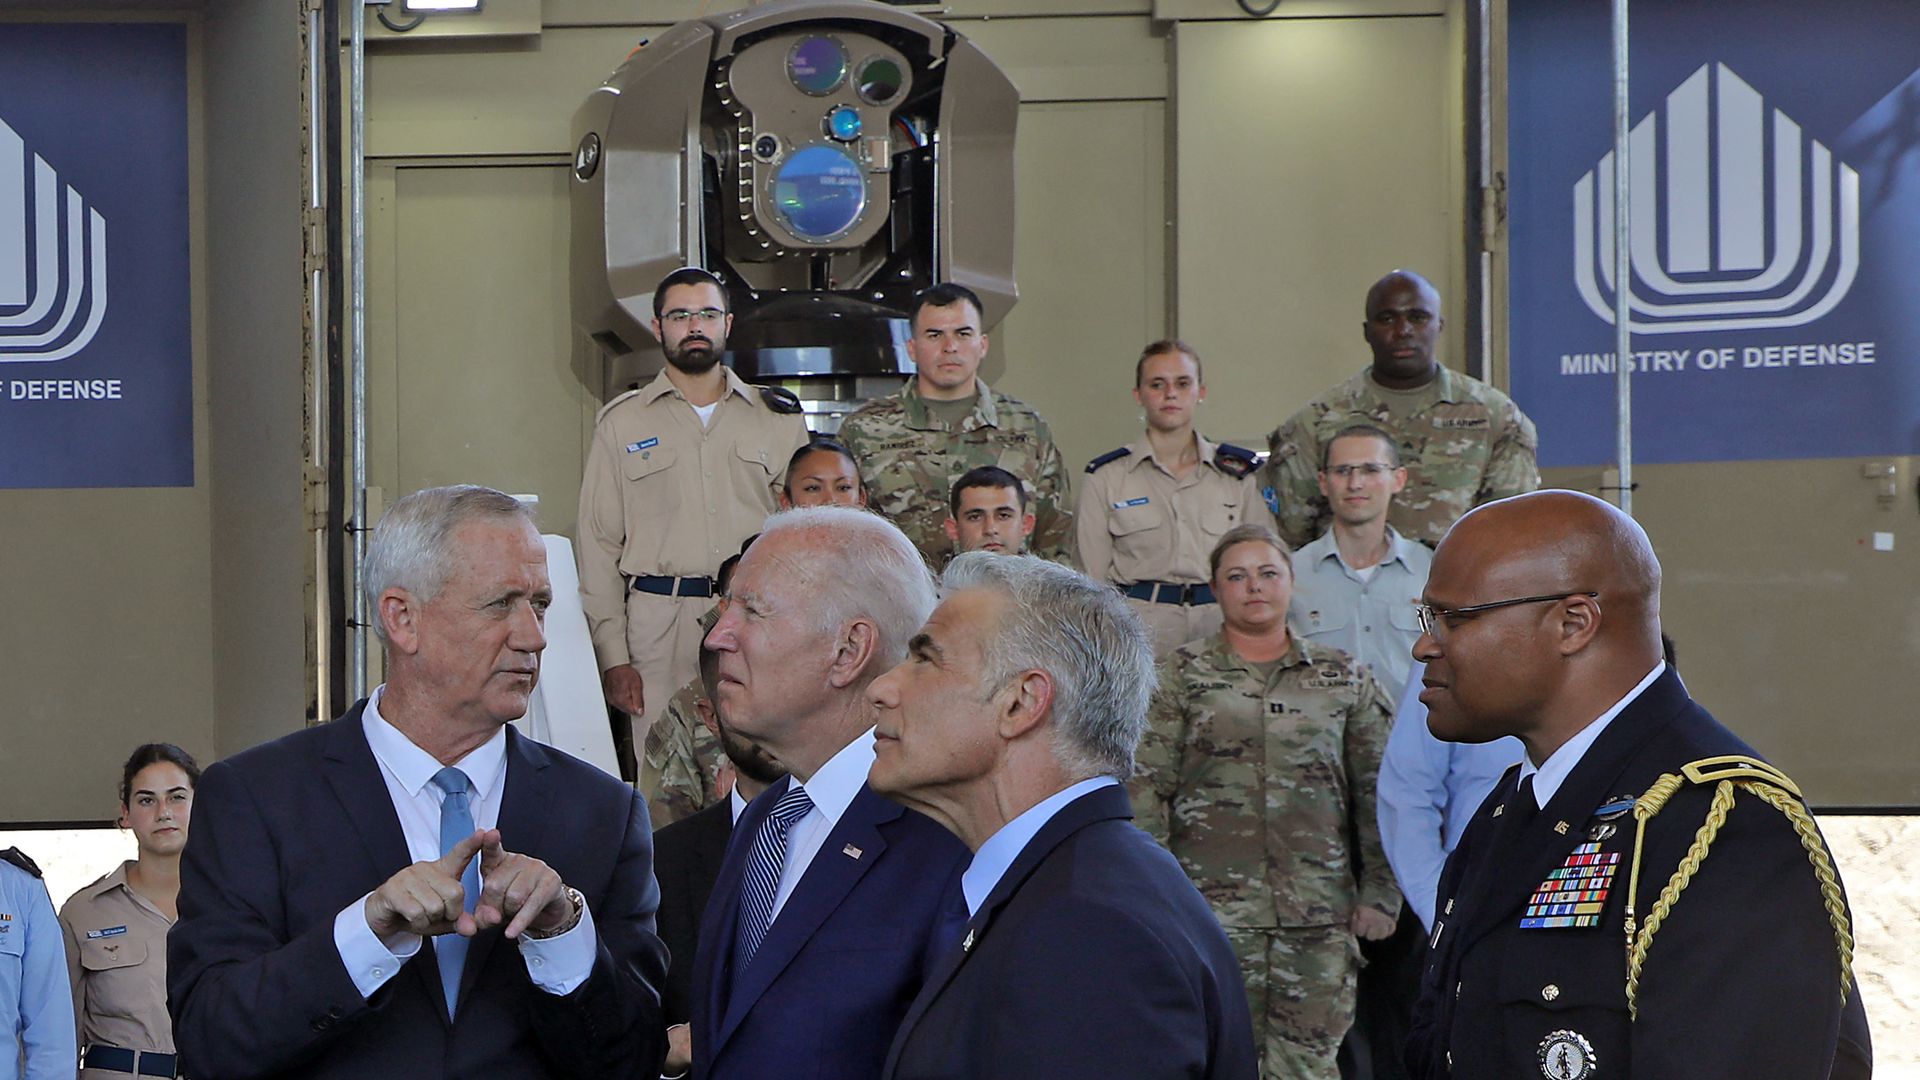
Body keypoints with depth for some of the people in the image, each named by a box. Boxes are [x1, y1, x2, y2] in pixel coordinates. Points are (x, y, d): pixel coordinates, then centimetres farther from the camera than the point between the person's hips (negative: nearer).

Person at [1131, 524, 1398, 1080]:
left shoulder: (1344, 679, 11)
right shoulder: (1182, 675, 6)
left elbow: (1376, 794, 12)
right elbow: (1148, 789, 3)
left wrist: (1380, 895, 6)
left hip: (1321, 914, 2)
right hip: (1213, 907, -1)